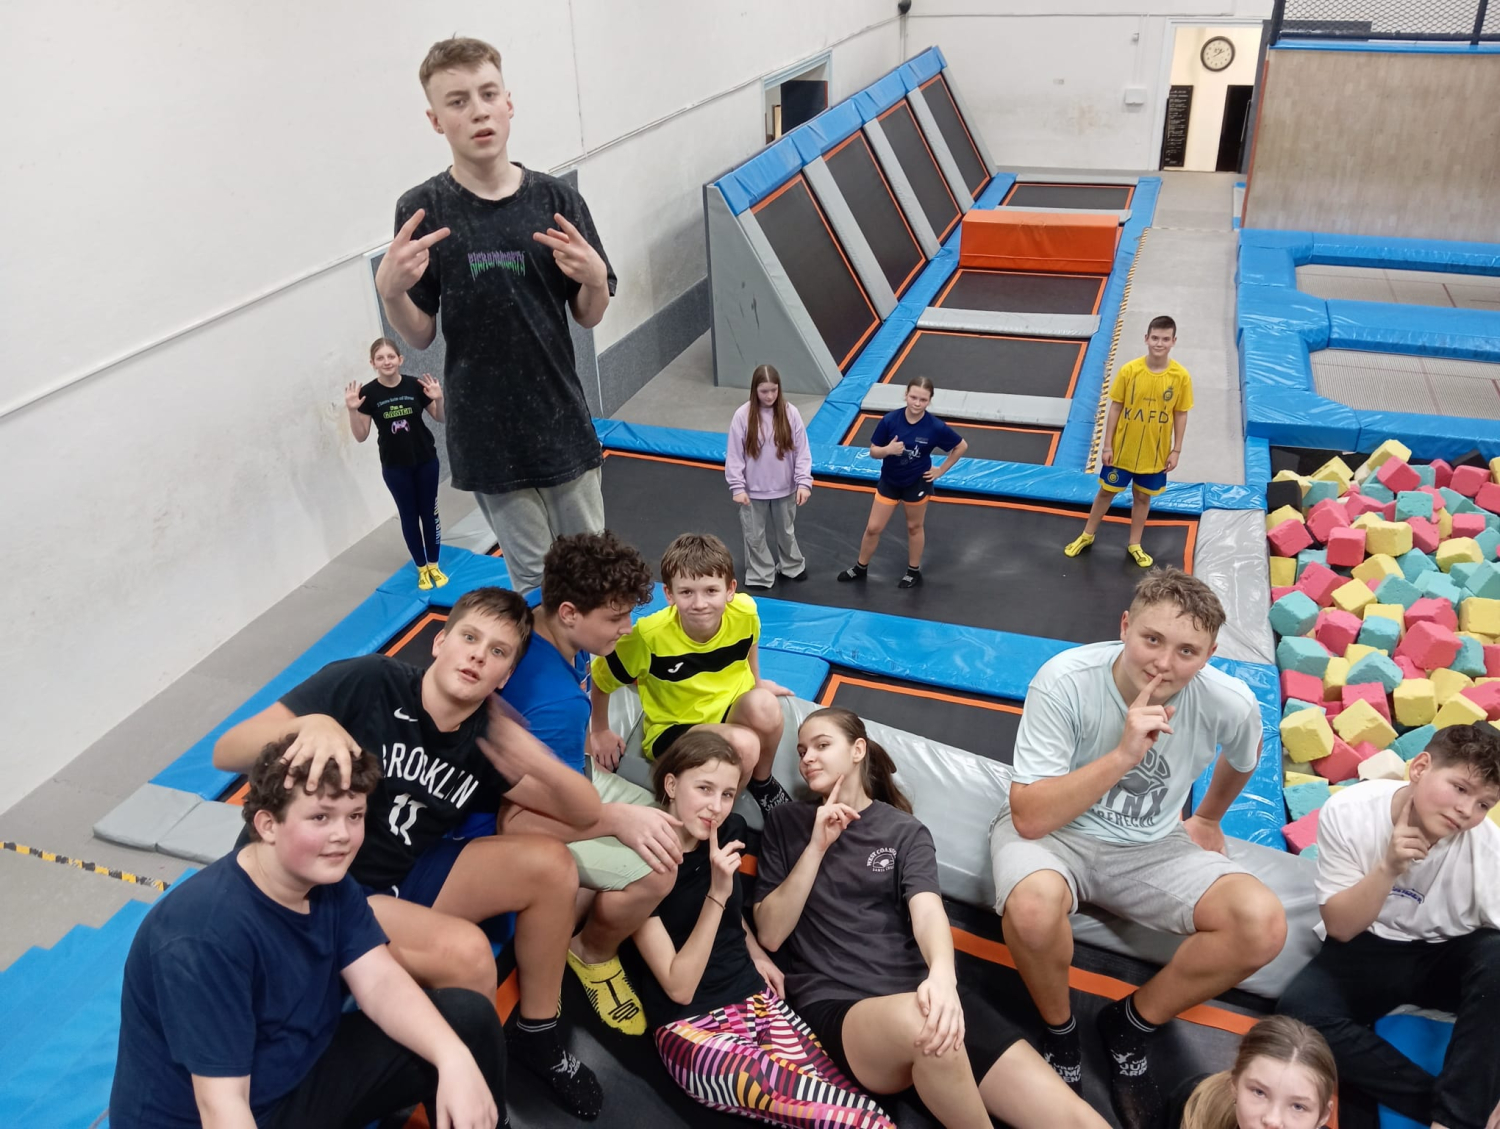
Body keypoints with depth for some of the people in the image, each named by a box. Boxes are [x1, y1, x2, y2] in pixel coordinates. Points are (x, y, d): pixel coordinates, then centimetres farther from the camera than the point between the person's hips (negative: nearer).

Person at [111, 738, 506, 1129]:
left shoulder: (330, 880, -4)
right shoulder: (207, 933, -28)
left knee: (467, 1016, -5)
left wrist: (455, 1058, -28)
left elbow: (381, 982, -11)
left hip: (302, 1072, 7)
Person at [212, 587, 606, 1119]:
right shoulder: (366, 682, -18)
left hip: (407, 879, 6)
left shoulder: (485, 742, -3)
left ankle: (537, 1037, 7)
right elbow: (226, 753, -19)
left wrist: (539, 761, -26)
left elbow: (586, 812, -4)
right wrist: (310, 725, -41)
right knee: (465, 951, -29)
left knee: (550, 864, -12)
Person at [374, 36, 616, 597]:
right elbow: (420, 335, -1)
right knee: (534, 576, 11)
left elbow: (589, 317, 4)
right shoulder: (422, 211, -6)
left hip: (562, 418, 2)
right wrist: (390, 290, -22)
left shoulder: (555, 200, -3)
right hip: (487, 430, -1)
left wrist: (595, 278, -18)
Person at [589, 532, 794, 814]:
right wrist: (599, 732, 2)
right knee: (744, 745, -36)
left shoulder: (745, 612, -18)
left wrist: (757, 683, 20)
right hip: (673, 728, -3)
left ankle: (763, 782, -4)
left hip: (732, 710, 4)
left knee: (763, 706, -35)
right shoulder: (650, 634, -27)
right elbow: (599, 678, -11)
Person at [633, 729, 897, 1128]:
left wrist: (756, 954, 10)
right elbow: (679, 988, -17)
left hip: (757, 999, 6)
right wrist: (717, 893, -24)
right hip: (691, 1026, -6)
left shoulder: (729, 832, 3)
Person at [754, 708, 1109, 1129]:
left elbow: (926, 912, -8)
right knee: (917, 1021, -36)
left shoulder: (904, 830, 11)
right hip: (835, 1005, 1)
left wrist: (942, 973, -31)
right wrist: (817, 847, -7)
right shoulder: (786, 822, 11)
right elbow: (770, 934, 3)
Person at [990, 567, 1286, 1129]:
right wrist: (1124, 754, -38)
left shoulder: (1230, 704, -17)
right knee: (1034, 905, -37)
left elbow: (1242, 760, 10)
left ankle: (1130, 1024, 4)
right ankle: (1059, 1031, -3)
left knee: (1263, 925, -20)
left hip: (1152, 845, 4)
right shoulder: (1065, 681, -28)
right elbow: (1030, 817, -30)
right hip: (1052, 830, -3)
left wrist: (1208, 817, 25)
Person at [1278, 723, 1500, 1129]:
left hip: (1448, 955, 0)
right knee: (1300, 1011, -29)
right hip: (1365, 950, 0)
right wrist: (1388, 868, -33)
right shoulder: (1347, 813, -19)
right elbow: (1340, 927, -14)